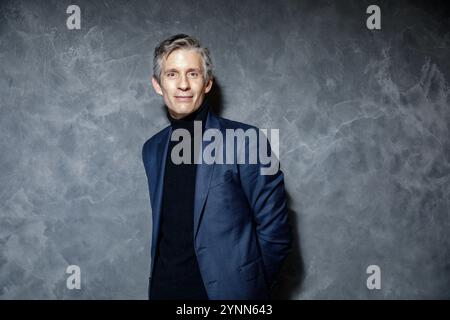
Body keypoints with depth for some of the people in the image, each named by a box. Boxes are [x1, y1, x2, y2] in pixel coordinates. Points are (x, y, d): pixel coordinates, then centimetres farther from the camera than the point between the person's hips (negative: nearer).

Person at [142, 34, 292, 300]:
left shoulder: (245, 141, -13)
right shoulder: (152, 150, 4)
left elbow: (274, 231, -10)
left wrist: (251, 286, -5)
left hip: (227, 290, -4)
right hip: (164, 288, 5)